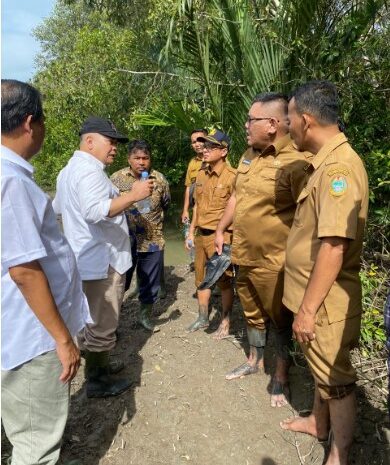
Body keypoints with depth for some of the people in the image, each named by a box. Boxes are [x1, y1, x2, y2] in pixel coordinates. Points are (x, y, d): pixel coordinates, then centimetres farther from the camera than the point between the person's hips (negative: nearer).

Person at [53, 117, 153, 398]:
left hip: (86, 260, 11)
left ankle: (98, 366, 38)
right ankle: (98, 382, 17)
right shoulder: (90, 170, -19)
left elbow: (57, 207, 29)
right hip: (102, 262, -11)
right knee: (102, 325, 2)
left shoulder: (70, 169, 17)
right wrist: (133, 196, -34)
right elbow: (95, 210, -35)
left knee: (91, 320, 22)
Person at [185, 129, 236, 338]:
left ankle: (225, 322, 22)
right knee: (201, 278, 17)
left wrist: (227, 238, -17)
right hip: (201, 235, 7)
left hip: (221, 236, -7)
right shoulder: (201, 175, 9)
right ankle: (203, 317, 34)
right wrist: (191, 232, 16)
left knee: (224, 282, 6)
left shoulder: (231, 176, -14)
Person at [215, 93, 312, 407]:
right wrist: (221, 230, 20)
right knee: (252, 314, 23)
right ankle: (255, 361, 45)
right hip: (243, 256, 8)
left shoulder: (296, 162, -20)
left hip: (274, 262, -7)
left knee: (280, 319, 13)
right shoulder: (249, 155, 7)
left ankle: (281, 376, 34)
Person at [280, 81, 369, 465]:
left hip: (325, 301, -9)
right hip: (315, 295, 9)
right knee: (321, 368, 25)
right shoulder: (326, 162, 9)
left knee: (336, 378, 10)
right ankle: (318, 421, 47)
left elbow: (334, 247, -28)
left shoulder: (339, 167, -23)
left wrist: (308, 308, -22)